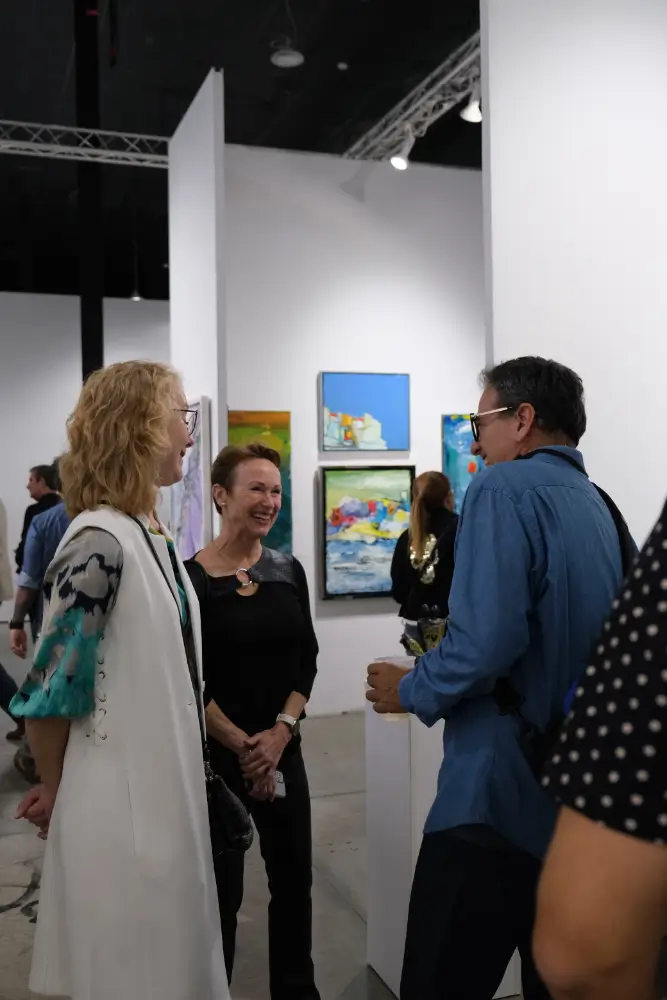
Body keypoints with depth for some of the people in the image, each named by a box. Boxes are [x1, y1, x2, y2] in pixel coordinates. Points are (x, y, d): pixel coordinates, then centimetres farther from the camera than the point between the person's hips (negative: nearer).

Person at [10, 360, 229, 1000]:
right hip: (120, 802, -8)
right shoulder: (99, 540, -23)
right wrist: (53, 791, -3)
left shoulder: (151, 538, 6)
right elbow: (49, 688, -18)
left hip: (163, 790, 8)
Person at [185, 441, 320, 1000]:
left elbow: (306, 661, 4)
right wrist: (243, 746, -12)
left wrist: (280, 731, -9)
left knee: (294, 875, 14)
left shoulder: (288, 571, 4)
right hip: (214, 756, -4)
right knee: (222, 887, 7)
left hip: (283, 749, 5)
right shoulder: (190, 577, -11)